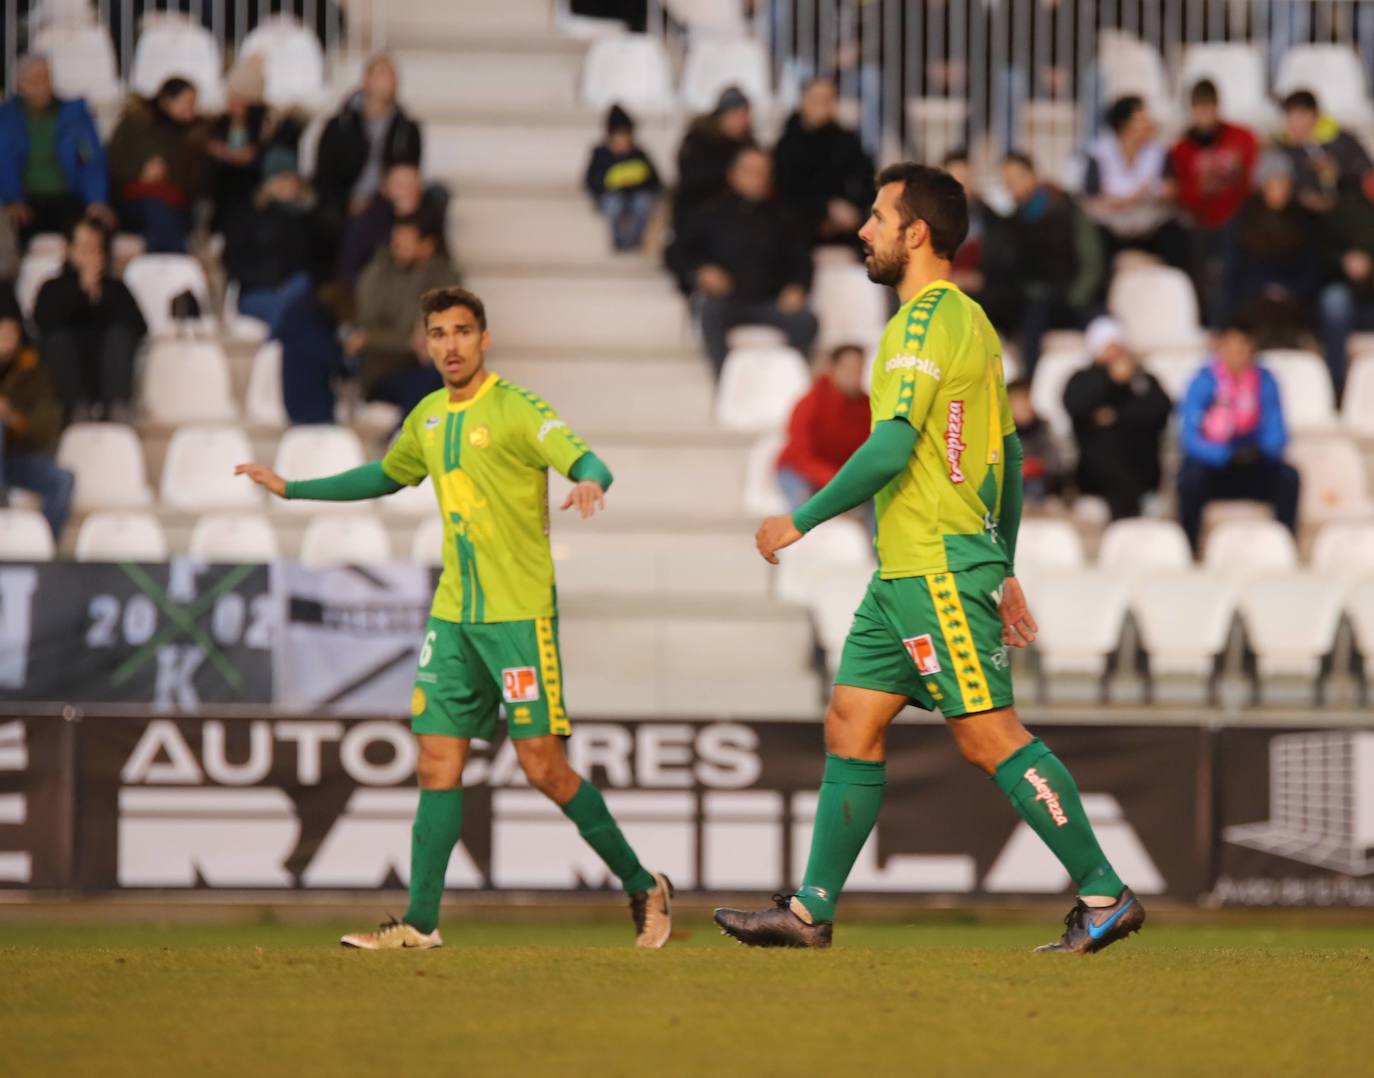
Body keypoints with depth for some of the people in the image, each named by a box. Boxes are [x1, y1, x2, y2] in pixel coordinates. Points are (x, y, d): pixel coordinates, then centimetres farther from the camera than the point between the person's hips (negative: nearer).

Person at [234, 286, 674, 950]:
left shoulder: (515, 410, -9)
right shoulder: (428, 419, 13)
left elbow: (586, 460, -21)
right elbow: (386, 476, 31)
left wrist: (590, 482, -45)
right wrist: (291, 489, 35)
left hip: (520, 614, -6)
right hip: (452, 615, 6)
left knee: (543, 766, -7)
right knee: (438, 764, 1)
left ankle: (643, 887, 7)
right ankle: (420, 925, 2)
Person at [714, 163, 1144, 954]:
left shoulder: (926, 321, -14)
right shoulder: (970, 321, 17)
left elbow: (890, 447, -21)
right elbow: (1009, 454, 21)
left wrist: (801, 522, -12)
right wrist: (1005, 569, 25)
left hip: (935, 568, -10)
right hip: (907, 571, 10)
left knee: (991, 736, -9)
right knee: (851, 726, 9)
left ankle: (1105, 897, -7)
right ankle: (812, 911, 10)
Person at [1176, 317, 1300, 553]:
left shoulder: (1264, 381, -1)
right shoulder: (1203, 381, -11)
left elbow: (1276, 435, -1)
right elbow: (1190, 438, -17)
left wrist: (1259, 452, -25)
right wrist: (1228, 456, -32)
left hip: (1252, 469, 3)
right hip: (1211, 466, -3)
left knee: (1288, 476, -25)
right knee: (1192, 478, -36)